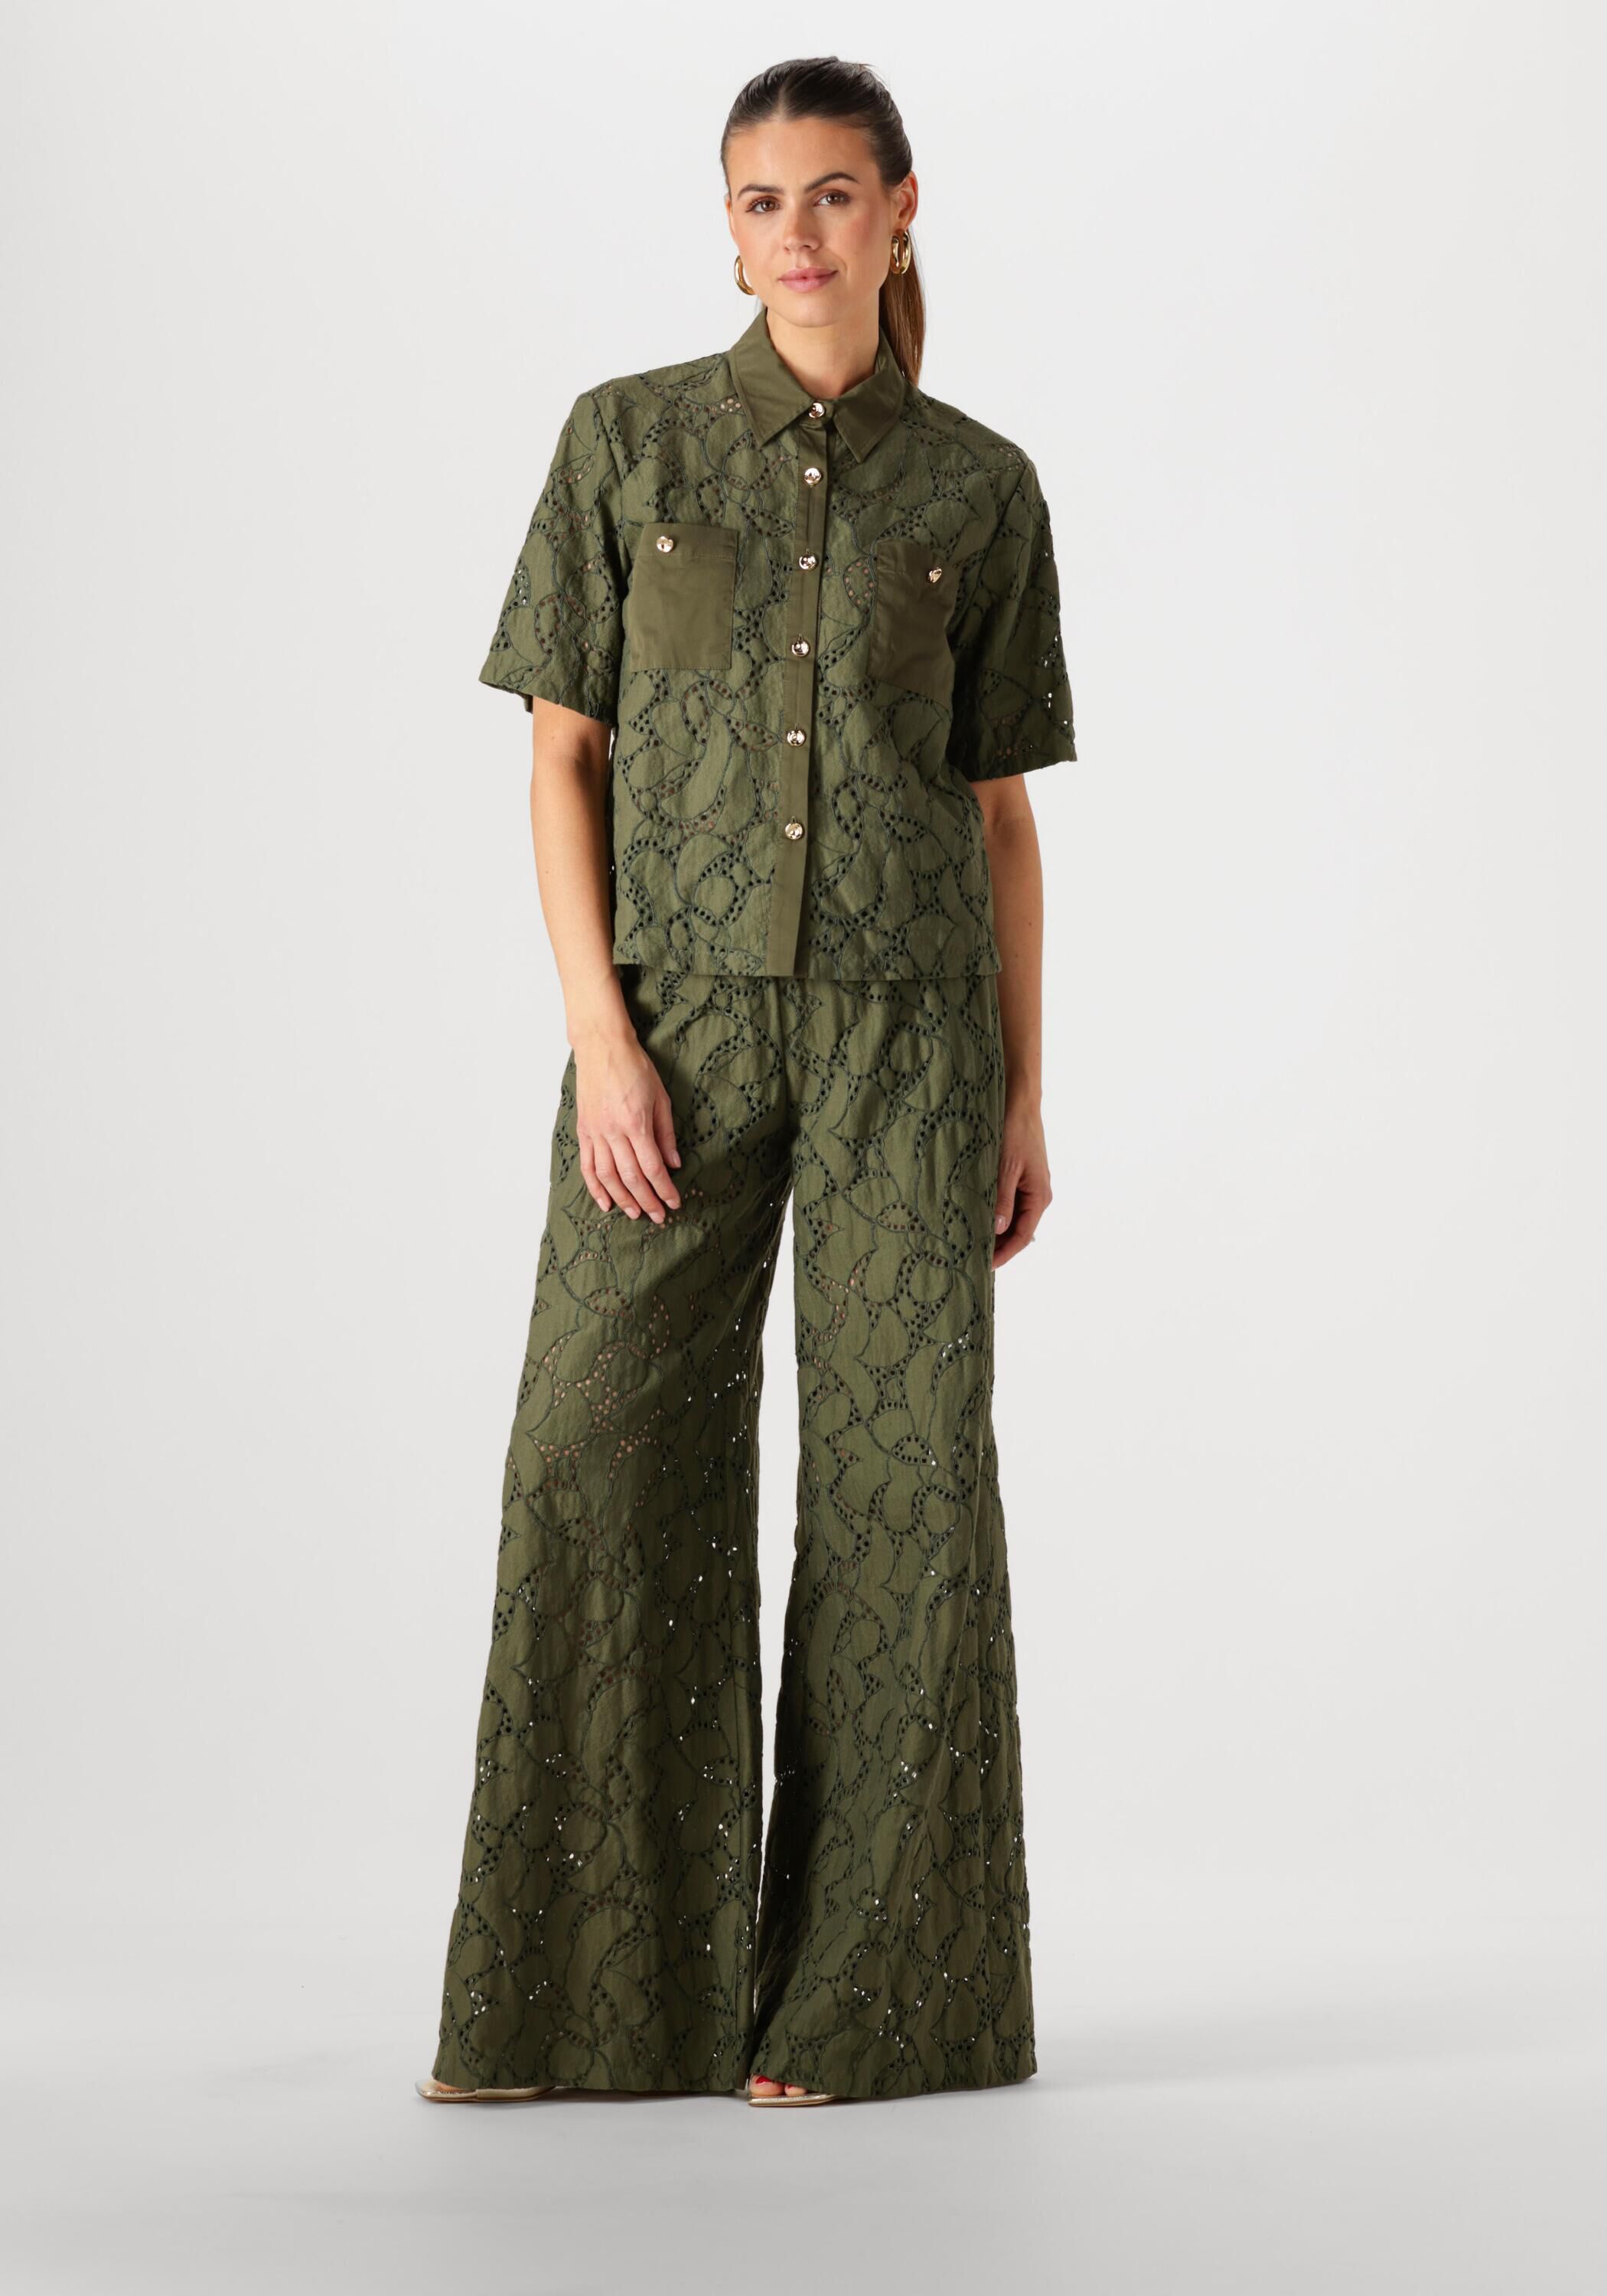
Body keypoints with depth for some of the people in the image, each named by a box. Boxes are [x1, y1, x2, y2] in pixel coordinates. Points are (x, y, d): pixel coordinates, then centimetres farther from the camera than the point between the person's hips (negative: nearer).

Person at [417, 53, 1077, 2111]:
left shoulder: (980, 489, 7)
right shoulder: (626, 442, 5)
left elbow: (999, 813, 9)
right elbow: (561, 757, 2)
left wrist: (1024, 1095, 5)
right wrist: (599, 1037, -9)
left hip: (906, 1022, 0)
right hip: (678, 1017, 0)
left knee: (900, 1478, -1)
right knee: (603, 1465, -6)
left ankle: (869, 1996, 8)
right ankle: (591, 2000, 4)